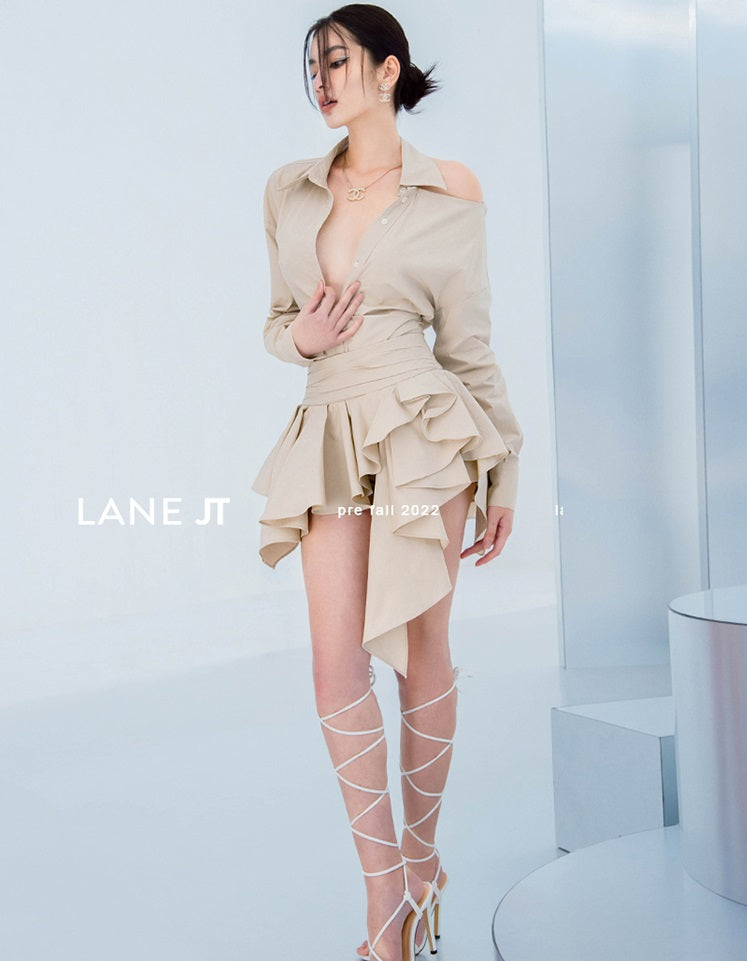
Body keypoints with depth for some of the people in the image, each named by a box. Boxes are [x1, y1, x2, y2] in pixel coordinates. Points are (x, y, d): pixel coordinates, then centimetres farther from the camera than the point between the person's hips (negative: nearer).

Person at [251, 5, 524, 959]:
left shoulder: (450, 192, 1)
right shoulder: (288, 189, 11)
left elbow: (469, 341, 3)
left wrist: (503, 471, 4)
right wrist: (300, 335, -6)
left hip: (424, 427, -3)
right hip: (332, 435, 3)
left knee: (423, 649, 5)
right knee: (337, 666, -3)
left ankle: (421, 858, 25)